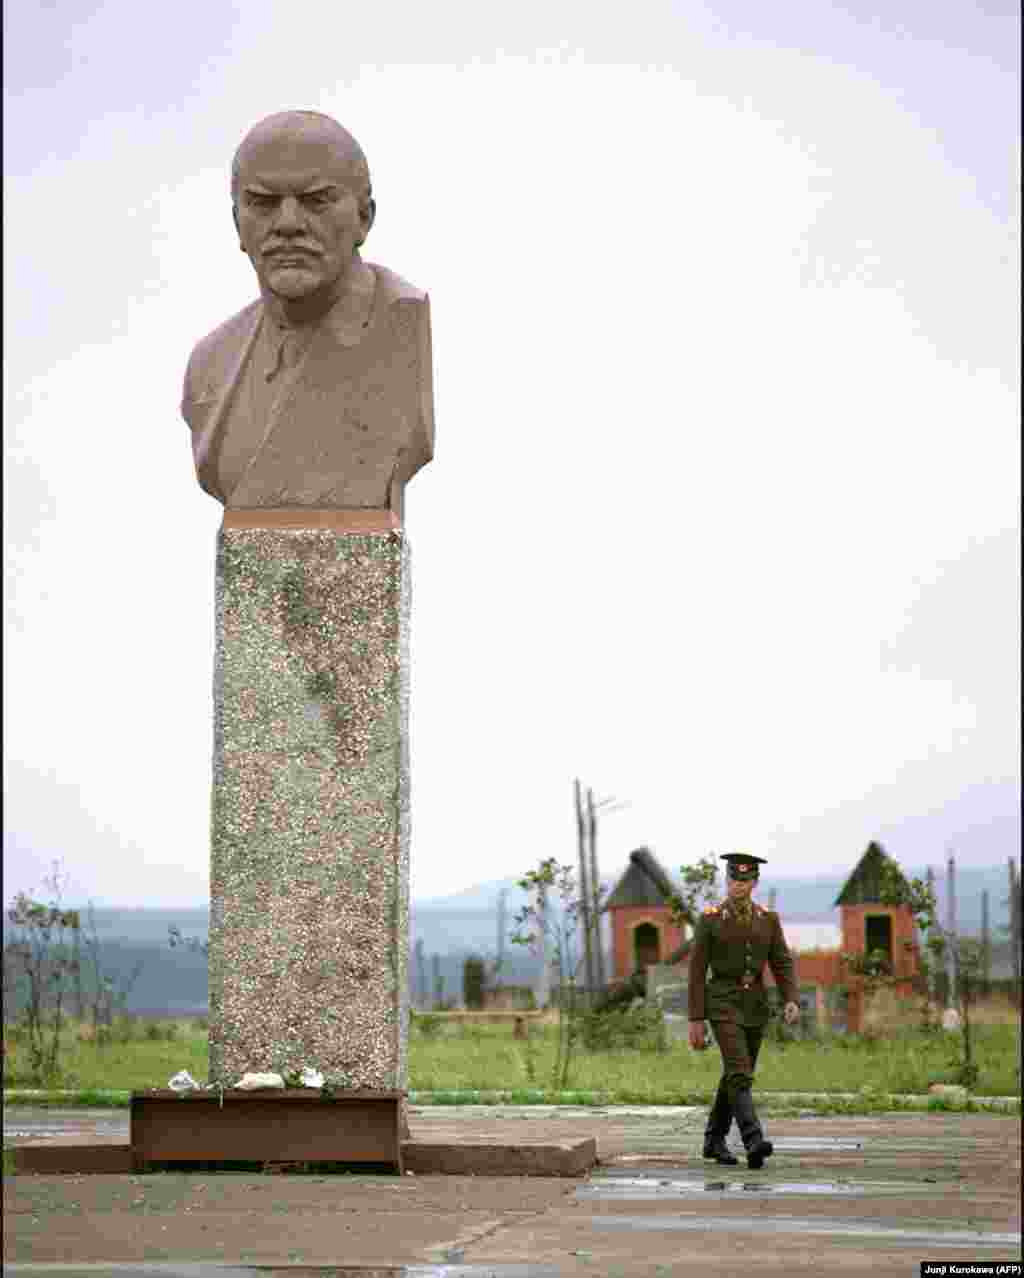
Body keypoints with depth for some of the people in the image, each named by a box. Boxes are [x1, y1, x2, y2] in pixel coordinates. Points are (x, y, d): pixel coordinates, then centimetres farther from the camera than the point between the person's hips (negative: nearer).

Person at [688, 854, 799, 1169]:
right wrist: (695, 1019, -8)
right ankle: (754, 1143, -31)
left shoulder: (768, 919, 7)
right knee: (740, 1074, -20)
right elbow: (697, 971, -4)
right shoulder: (709, 919, -4)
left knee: (736, 1076, 12)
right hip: (723, 1004, -5)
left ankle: (714, 1140, 27)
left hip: (755, 1005, 5)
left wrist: (791, 1001, -15)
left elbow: (782, 965, 3)